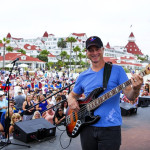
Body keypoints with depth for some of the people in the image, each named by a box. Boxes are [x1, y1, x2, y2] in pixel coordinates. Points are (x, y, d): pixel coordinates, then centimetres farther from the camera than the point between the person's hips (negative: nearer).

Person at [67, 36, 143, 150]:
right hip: (87, 127, 4)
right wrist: (71, 100, -3)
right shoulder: (83, 76, 9)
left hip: (110, 127, -3)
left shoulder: (117, 70, -1)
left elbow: (130, 96, -5)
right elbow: (72, 95, 21)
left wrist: (135, 89, -28)